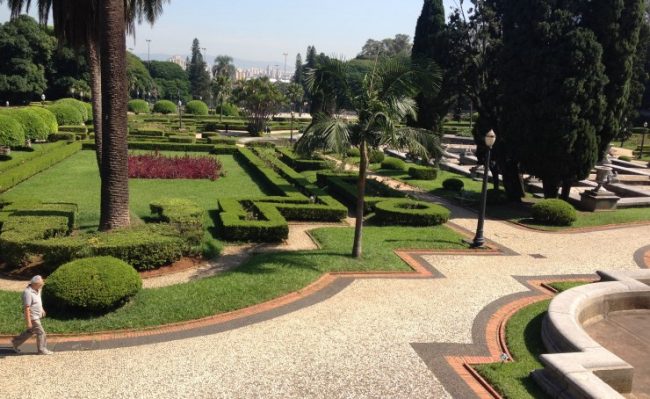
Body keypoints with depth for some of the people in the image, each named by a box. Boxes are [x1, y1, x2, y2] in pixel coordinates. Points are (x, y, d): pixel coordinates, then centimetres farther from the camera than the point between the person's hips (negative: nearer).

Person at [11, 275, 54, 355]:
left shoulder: (36, 289, -1)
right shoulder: (28, 292, -28)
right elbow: (26, 308, -27)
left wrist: (41, 308, 25)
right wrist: (28, 322, -25)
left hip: (37, 315, 9)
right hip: (32, 318, -9)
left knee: (30, 332, 23)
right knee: (41, 333, 1)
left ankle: (16, 342, 37)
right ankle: (42, 350, 15)